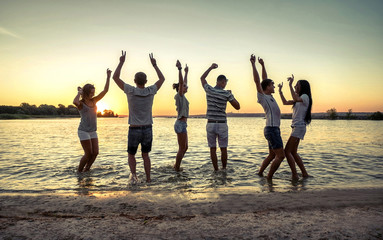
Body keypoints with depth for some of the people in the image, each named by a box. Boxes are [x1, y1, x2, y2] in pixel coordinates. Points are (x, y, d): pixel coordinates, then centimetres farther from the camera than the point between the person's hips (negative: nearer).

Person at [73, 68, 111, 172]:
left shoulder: (93, 101, 8)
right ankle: (79, 171, 16)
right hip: (83, 131, -6)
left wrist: (108, 76, -4)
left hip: (93, 131, 6)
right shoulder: (80, 103, -8)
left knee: (95, 153, 2)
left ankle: (86, 170, 20)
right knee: (88, 154, -4)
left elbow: (105, 90, 4)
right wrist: (79, 92, -16)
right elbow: (75, 102, -35)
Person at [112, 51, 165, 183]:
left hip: (134, 130, -2)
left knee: (131, 155, 17)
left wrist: (121, 62, 1)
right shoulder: (151, 91, -6)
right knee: (145, 155, 18)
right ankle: (148, 179, 18)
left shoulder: (131, 91, -12)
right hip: (148, 129, 2)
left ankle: (133, 173, -6)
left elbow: (115, 77, -4)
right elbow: (162, 78, 11)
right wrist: (154, 64, 16)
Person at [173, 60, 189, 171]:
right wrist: (179, 69, -28)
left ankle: (176, 166, 25)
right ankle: (177, 169, 5)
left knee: (184, 148, 15)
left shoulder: (182, 96, 15)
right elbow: (181, 83, -22)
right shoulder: (179, 96, -9)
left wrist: (186, 73, 33)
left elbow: (184, 83, 26)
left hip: (182, 124, 10)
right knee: (182, 148, -3)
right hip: (181, 124, -10)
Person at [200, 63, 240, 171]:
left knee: (213, 149, 8)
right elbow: (237, 107, -1)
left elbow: (202, 78, 18)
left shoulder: (209, 90, -1)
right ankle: (224, 169, 19)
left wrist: (211, 68, 23)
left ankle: (216, 170, 12)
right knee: (223, 149, 10)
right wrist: (231, 96, 11)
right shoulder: (227, 94, -7)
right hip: (222, 124, -2)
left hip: (210, 124, 2)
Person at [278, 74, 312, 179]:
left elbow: (296, 99, -31)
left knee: (287, 151, -12)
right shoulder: (300, 99, 20)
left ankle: (295, 175, -10)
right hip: (296, 127, 10)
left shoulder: (305, 97, -8)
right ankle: (304, 173, 19)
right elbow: (285, 102, 23)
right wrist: (280, 91, 18)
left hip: (299, 127, -10)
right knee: (293, 152, 13)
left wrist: (290, 85, -30)